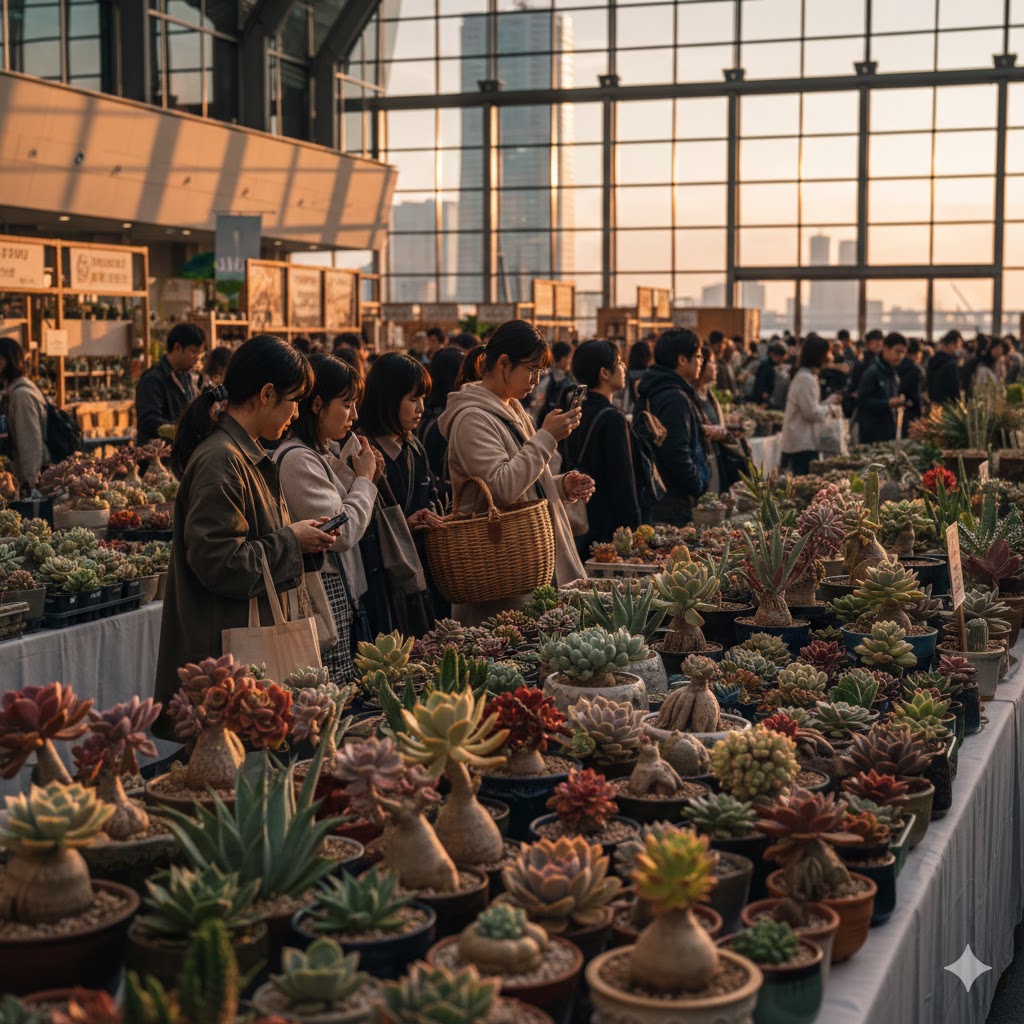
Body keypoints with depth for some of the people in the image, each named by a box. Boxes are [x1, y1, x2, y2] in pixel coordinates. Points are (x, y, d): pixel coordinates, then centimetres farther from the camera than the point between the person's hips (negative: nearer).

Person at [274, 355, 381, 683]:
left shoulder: (324, 454, 14)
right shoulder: (298, 459, -16)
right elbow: (341, 533, -19)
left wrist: (368, 478, 7)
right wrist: (364, 480, -5)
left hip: (341, 596, 10)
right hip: (323, 597, -10)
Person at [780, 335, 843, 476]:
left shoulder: (809, 376, 17)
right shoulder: (805, 379, -16)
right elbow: (812, 413, -18)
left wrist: (829, 401, 10)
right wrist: (830, 404, -4)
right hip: (802, 444, -10)